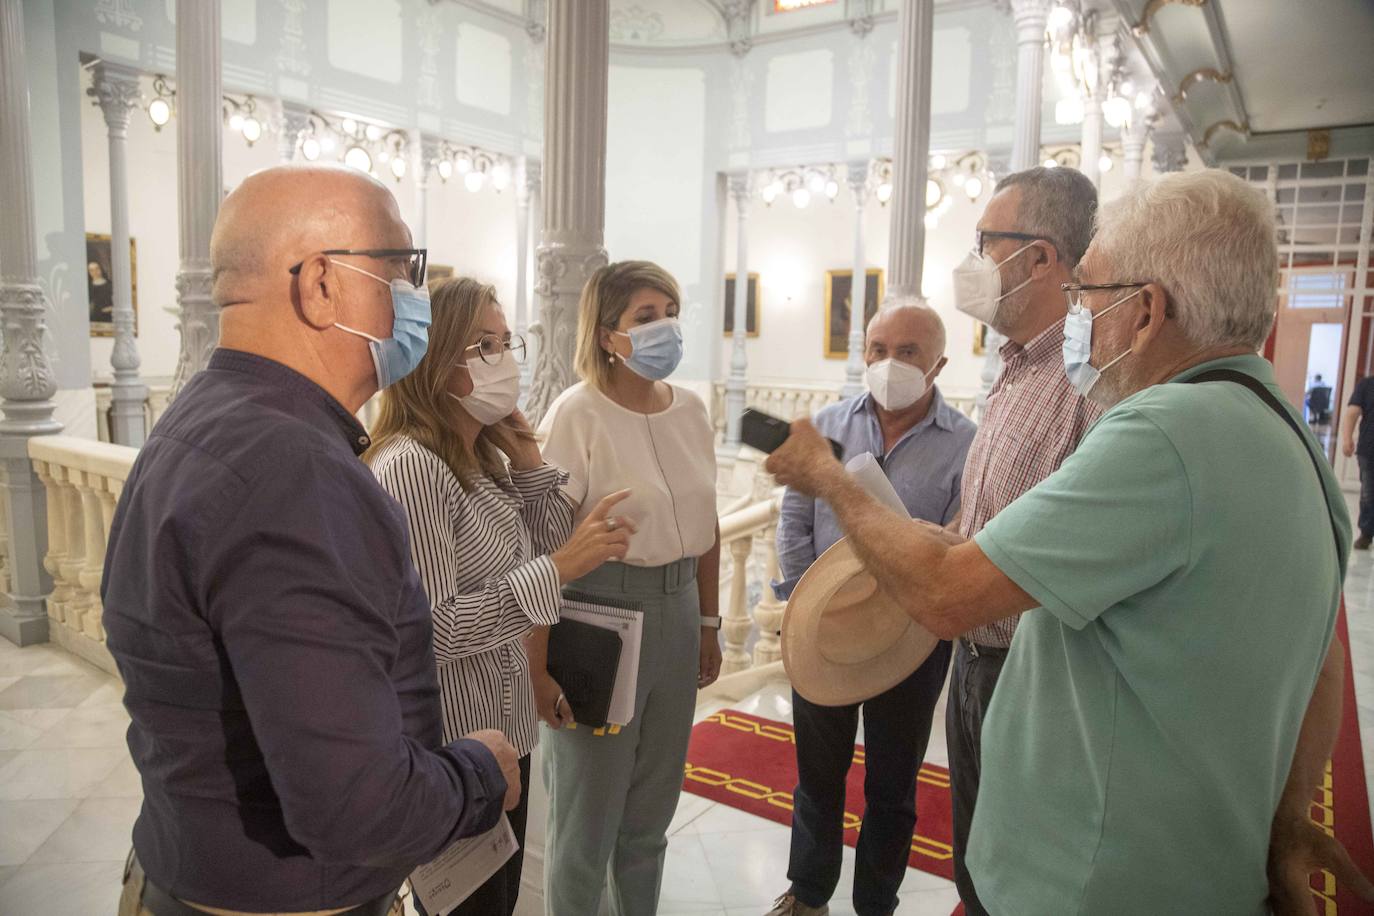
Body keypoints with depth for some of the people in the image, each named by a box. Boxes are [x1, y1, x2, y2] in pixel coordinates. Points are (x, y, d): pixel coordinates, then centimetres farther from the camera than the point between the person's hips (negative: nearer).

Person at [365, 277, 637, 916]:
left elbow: (548, 554, 8)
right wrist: (559, 568, -27)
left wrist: (527, 462, -1)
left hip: (506, 730, 8)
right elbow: (433, 630, -26)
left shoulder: (485, 459, 4)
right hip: (449, 745, -8)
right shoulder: (408, 466, -22)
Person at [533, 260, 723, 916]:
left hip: (676, 614, 6)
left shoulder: (690, 410, 5)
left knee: (652, 811, 20)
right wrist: (540, 666, -16)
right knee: (587, 817, 11)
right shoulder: (577, 413, -14)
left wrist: (708, 625, 13)